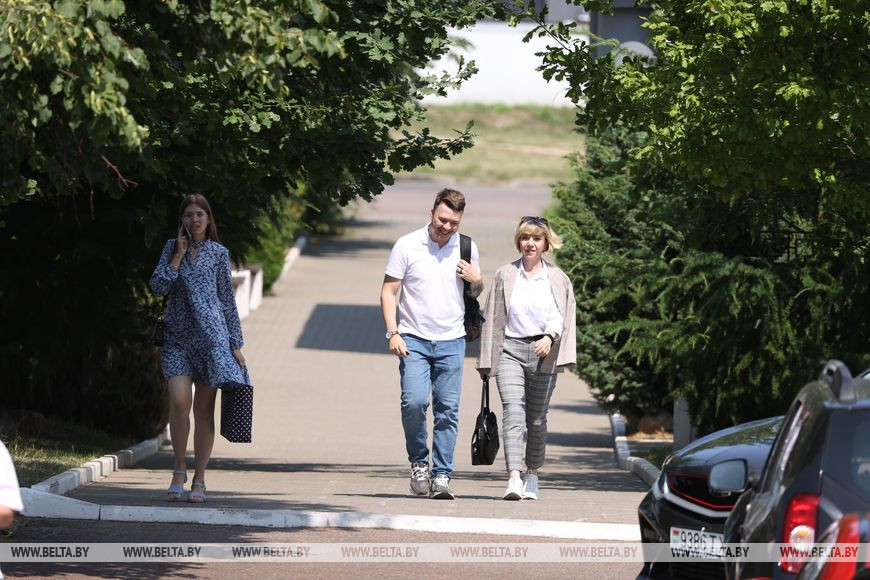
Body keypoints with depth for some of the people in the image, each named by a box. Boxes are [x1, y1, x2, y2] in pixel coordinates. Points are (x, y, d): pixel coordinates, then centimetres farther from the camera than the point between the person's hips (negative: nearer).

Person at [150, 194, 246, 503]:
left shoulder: (218, 253, 7)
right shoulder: (172, 248, 9)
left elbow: (228, 301, 9)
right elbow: (158, 287, -3)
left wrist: (235, 344, 7)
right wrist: (178, 255, -7)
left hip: (211, 333, 0)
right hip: (177, 335, 0)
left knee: (204, 408, 1)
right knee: (179, 401, -15)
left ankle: (199, 479, 7)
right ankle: (179, 469, 2)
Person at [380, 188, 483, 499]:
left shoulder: (467, 248, 6)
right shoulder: (407, 246, -2)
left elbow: (476, 291, 20)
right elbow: (388, 291, 0)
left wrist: (477, 281, -4)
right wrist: (392, 333, -11)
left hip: (451, 342, 2)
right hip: (413, 340, -2)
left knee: (448, 410, -2)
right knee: (414, 402, -17)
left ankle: (442, 476, 3)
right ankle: (418, 462, 4)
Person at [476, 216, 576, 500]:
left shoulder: (558, 279, 9)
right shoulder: (505, 275, 9)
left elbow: (562, 317, 2)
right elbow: (492, 319, 11)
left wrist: (550, 337, -19)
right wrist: (485, 362, 11)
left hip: (543, 353, 1)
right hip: (510, 351, -1)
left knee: (537, 419, 7)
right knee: (513, 411, -17)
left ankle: (532, 475, 23)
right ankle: (514, 478, -27)